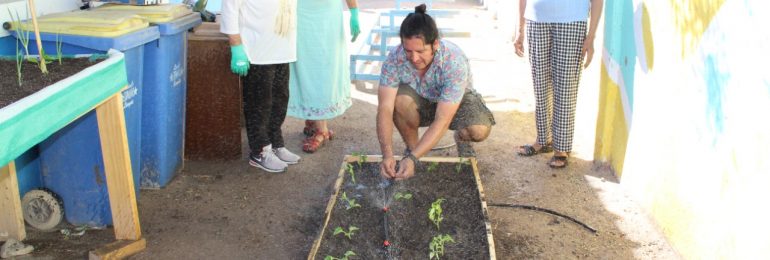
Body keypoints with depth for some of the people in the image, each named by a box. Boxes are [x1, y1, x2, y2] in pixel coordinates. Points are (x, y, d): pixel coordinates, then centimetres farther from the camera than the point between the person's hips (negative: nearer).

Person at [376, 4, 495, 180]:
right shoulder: (395, 57, -29)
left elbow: (442, 121, -38)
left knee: (479, 130, -33)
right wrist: (387, 155, -45)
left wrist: (413, 158, -46)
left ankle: (462, 139, 5)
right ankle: (411, 147, -6)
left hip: (457, 101, -1)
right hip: (420, 103, 2)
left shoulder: (455, 62, -36)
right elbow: (385, 108, -32)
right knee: (400, 99, -34)